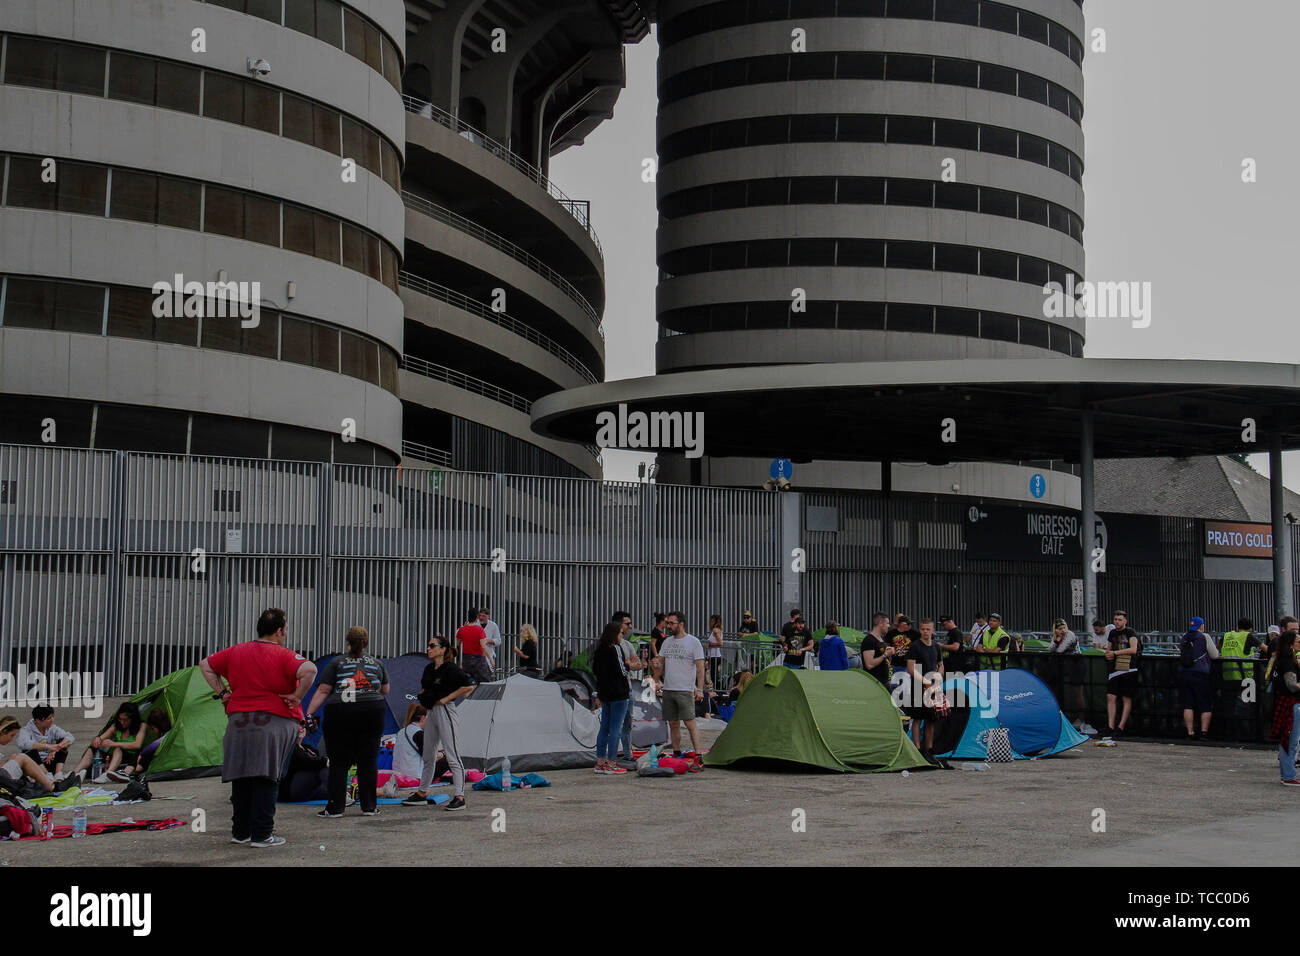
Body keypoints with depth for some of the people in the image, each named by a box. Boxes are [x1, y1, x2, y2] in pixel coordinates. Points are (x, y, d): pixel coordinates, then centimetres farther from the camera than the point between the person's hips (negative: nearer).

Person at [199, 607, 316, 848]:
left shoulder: (236, 652, 9)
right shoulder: (284, 656, -8)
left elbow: (205, 665, 18)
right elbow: (310, 670, -24)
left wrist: (222, 692, 13)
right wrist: (297, 697, -13)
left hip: (238, 722, 5)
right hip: (274, 723, -5)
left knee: (241, 778, 12)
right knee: (266, 779, -1)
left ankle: (240, 832, 18)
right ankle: (262, 834, -1)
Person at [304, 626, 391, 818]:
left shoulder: (336, 663, 7)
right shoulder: (377, 663, 14)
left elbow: (323, 691, -1)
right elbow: (385, 691, 23)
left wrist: (309, 714, -1)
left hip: (340, 714, -2)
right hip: (373, 711, 2)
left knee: (339, 761, 4)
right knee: (368, 760, 8)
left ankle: (335, 807, 3)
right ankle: (369, 806, 9)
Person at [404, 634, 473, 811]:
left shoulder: (450, 669, -13)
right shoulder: (429, 669, 13)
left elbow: (468, 686, -19)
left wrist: (447, 698, -16)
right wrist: (423, 696, 10)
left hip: (445, 712, -9)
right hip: (431, 712, 9)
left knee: (452, 755, -10)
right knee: (428, 755, 16)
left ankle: (459, 796, -11)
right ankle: (422, 794, 26)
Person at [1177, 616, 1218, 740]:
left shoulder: (1183, 638, 10)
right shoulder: (1204, 637, -3)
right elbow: (1215, 655, 1)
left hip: (1183, 674, 4)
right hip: (1200, 674, -4)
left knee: (1188, 705, 5)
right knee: (1205, 705, 6)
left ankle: (1190, 733, 2)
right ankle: (1204, 731, 1)